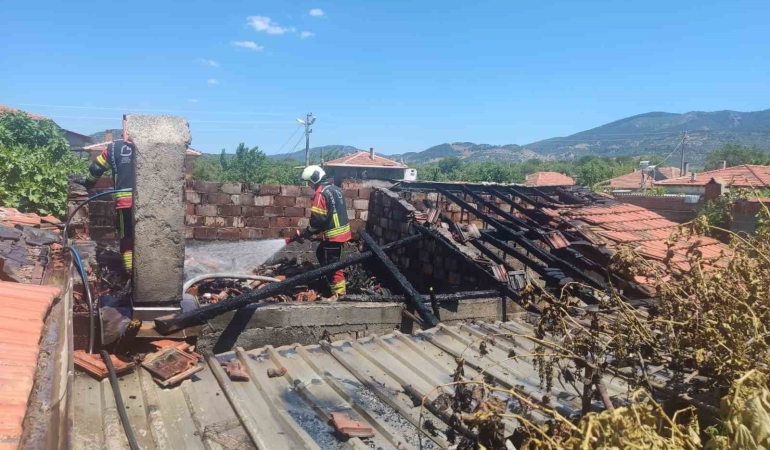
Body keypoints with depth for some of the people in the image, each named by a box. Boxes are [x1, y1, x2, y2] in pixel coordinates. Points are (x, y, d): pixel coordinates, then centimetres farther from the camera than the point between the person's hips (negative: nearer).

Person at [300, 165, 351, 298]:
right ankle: (330, 280, 33)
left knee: (332, 264, -1)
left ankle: (339, 292, 3)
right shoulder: (335, 189, 12)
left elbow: (317, 218, -19)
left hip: (333, 234, -10)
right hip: (342, 231, 10)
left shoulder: (321, 192, -17)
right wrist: (314, 230, 19)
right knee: (321, 254, 25)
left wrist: (309, 231, -1)